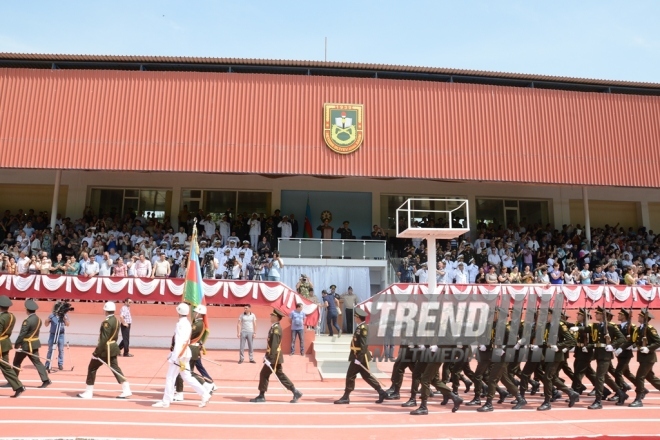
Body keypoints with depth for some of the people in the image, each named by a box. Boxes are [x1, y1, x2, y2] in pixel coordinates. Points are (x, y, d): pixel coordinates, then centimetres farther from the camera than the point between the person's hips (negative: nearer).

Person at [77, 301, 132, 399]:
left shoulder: (107, 322, -19)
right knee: (115, 369, 11)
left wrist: (96, 352, -18)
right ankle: (126, 390, 6)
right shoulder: (116, 320, 8)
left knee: (92, 368, 6)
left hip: (105, 349, -9)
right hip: (112, 348, 9)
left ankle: (88, 392, 13)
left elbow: (104, 339, -22)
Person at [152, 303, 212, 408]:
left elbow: (179, 341, -21)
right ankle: (205, 394, 9)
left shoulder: (180, 324, -14)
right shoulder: (187, 324, 12)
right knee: (187, 377, 12)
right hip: (185, 354, 9)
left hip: (179, 355, -9)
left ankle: (166, 402, 9)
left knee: (170, 377, 1)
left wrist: (175, 356, -22)